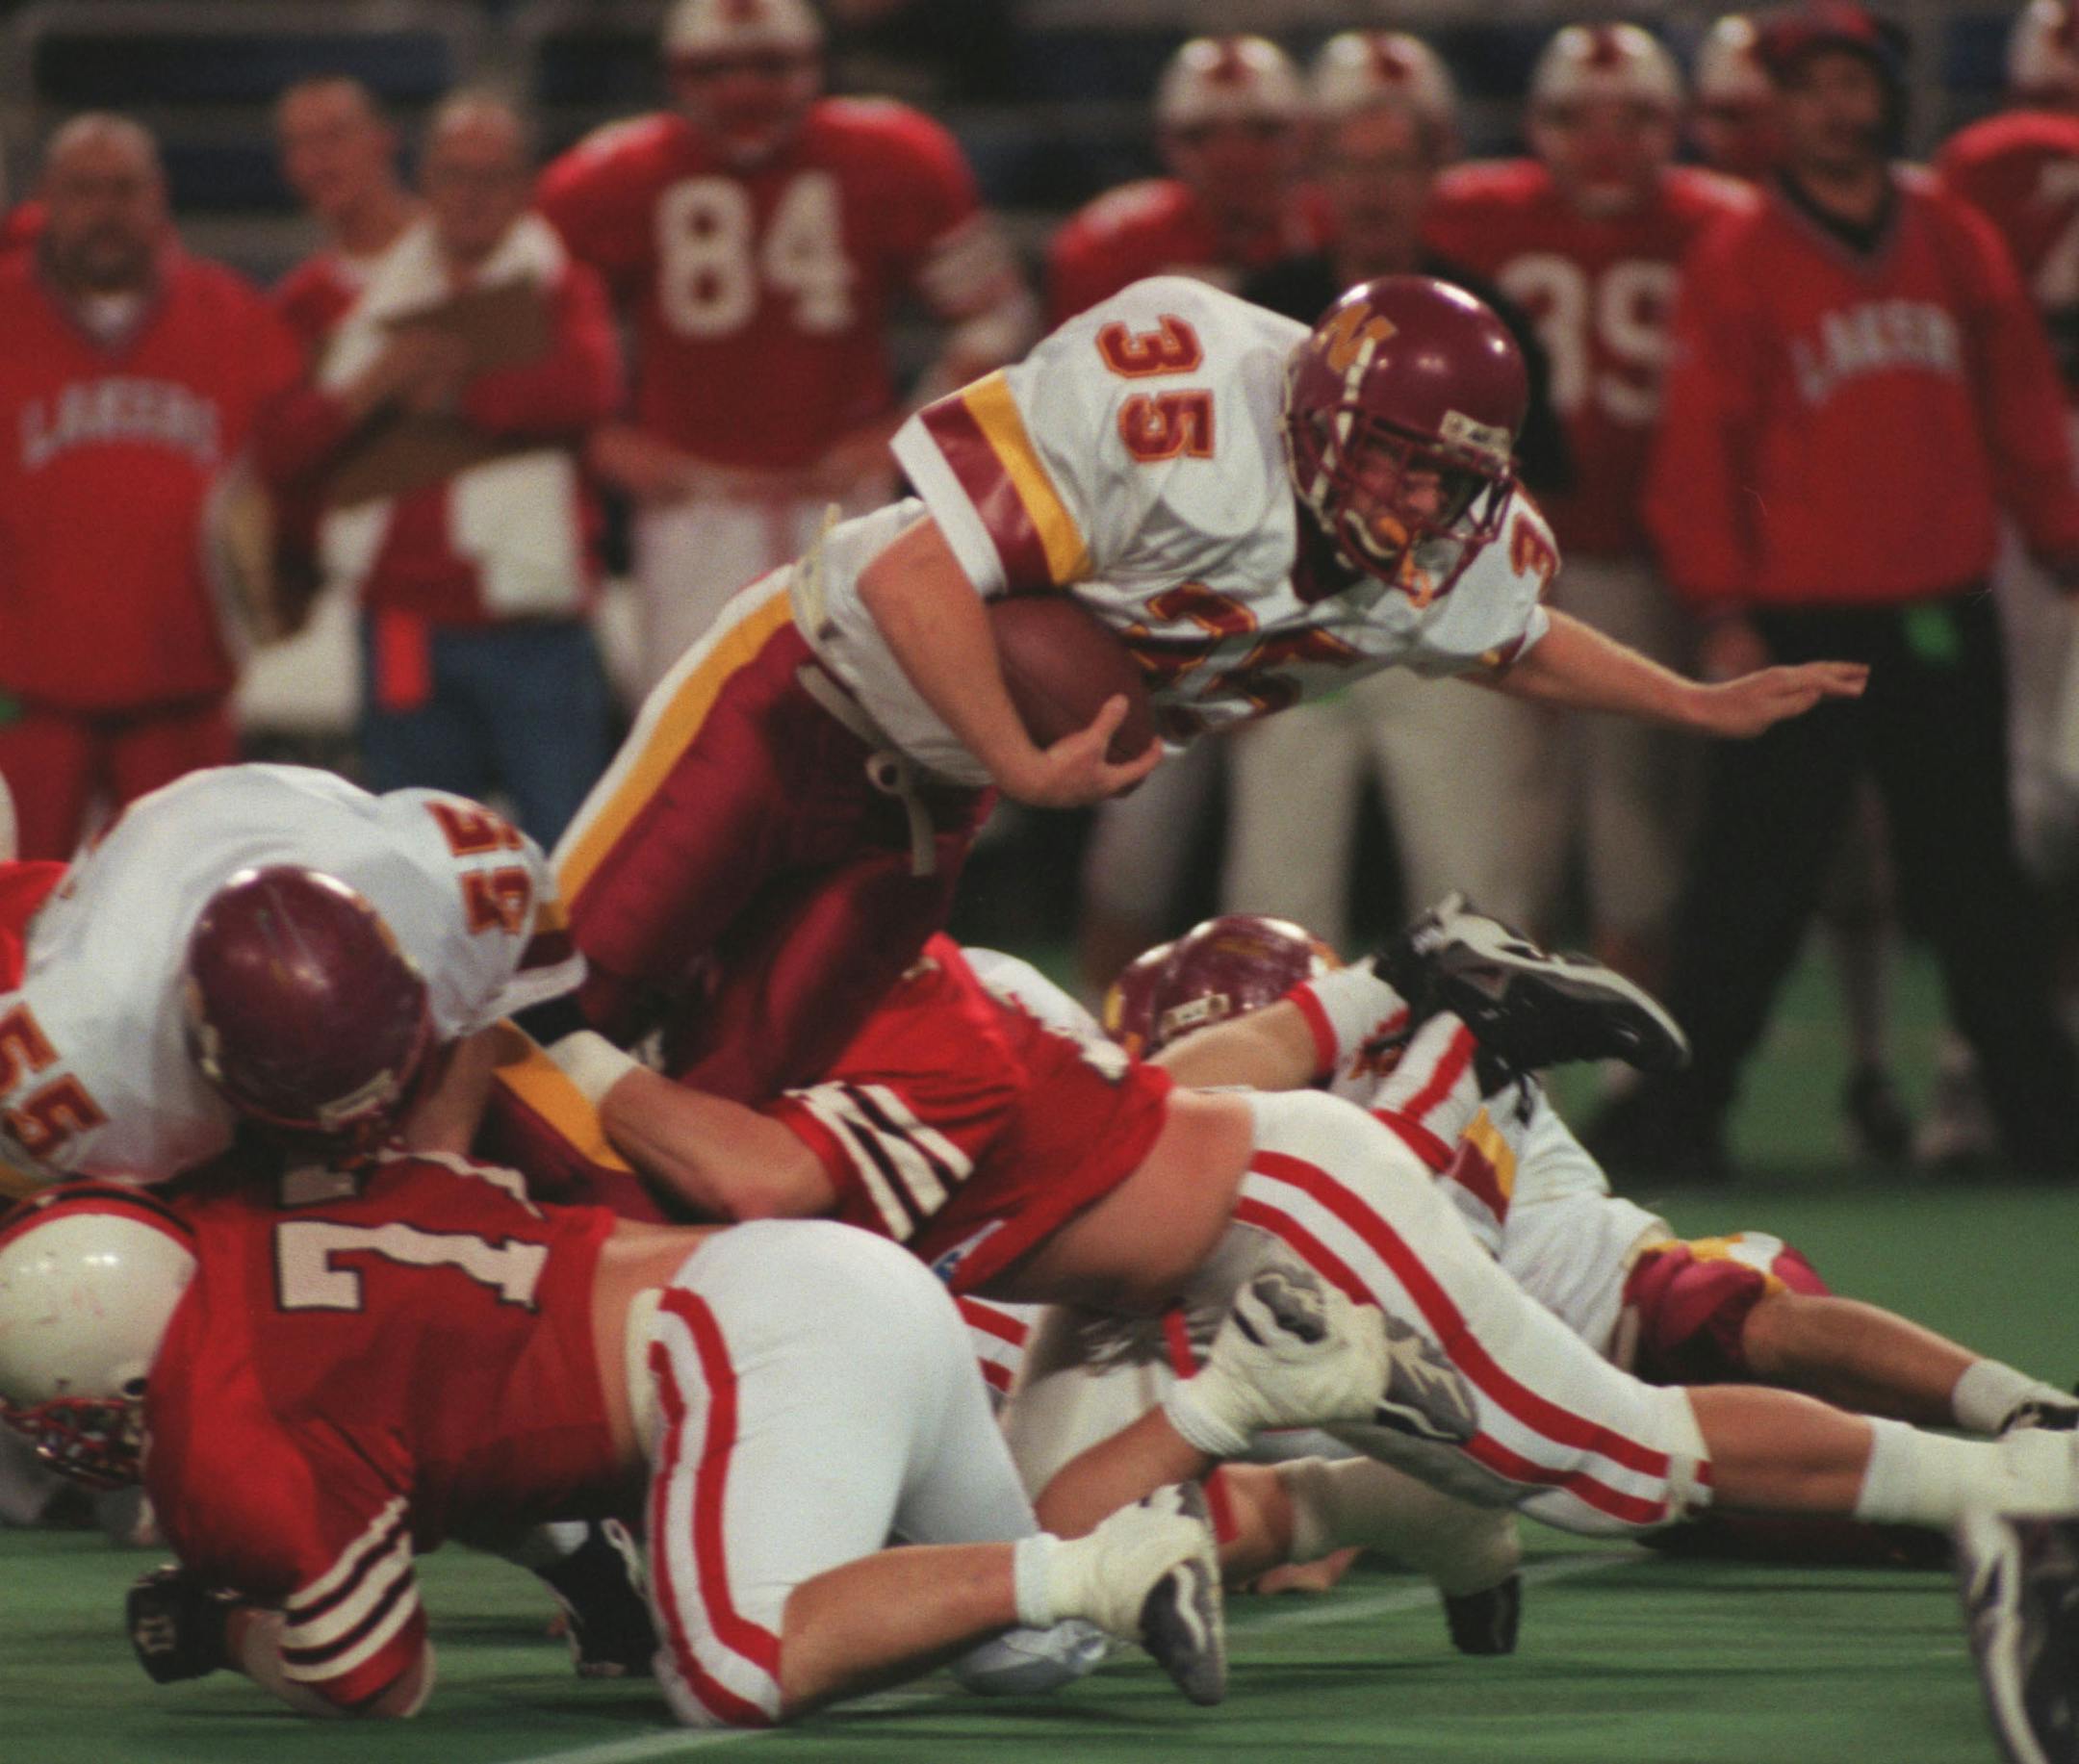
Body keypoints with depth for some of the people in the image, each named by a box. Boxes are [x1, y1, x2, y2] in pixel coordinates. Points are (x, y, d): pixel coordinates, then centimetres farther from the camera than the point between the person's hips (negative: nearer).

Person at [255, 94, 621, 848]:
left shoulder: (558, 287, 6)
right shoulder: (367, 301, 16)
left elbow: (585, 388, -18)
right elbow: (281, 450, 8)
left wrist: (457, 394, -6)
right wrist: (372, 385, -8)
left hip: (531, 635, -4)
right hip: (404, 635, 4)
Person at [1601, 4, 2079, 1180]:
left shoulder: (1957, 244, 9)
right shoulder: (1738, 264, -1)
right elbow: (1701, 449, -3)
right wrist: (1726, 617, -8)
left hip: (1946, 625, 3)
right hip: (1800, 626, -3)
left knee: (1977, 883, 8)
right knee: (1755, 883, -3)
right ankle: (1676, 1111, 5)